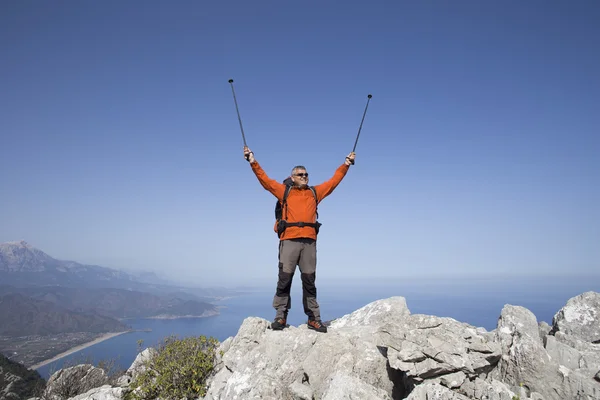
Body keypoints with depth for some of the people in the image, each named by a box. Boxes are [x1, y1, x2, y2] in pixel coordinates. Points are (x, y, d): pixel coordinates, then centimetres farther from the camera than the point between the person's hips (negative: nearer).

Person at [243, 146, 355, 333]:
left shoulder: (315, 192, 21)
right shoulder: (284, 190, 15)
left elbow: (334, 180, 26)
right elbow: (264, 178, 13)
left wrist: (346, 164, 25)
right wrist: (253, 161, 6)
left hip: (309, 241, 2)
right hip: (289, 240, -2)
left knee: (309, 280, 4)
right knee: (284, 278, -2)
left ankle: (313, 318, 7)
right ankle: (280, 316, 5)